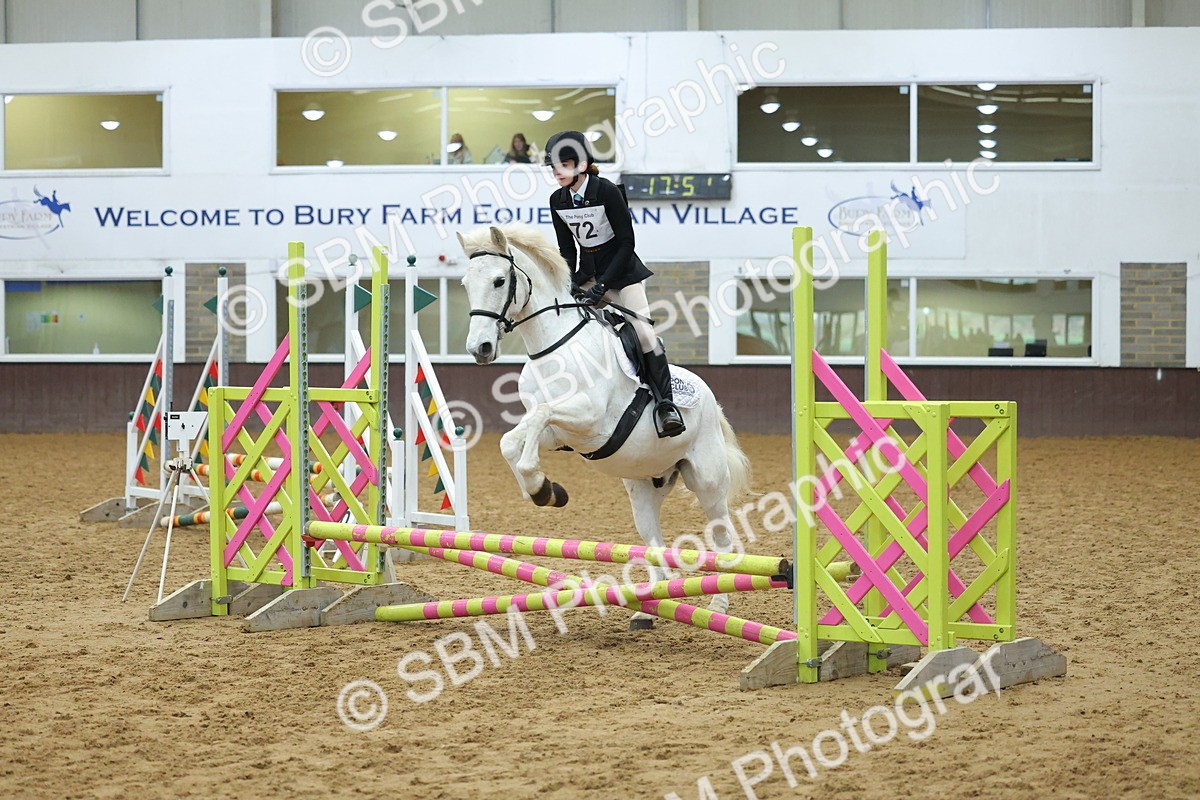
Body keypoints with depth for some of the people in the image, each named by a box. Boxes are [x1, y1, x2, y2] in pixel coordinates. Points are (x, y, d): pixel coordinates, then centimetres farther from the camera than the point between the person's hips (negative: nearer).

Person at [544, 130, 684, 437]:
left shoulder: (607, 191, -18)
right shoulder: (558, 201, -2)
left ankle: (665, 404, -17)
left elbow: (627, 243, -17)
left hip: (621, 271, -6)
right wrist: (575, 285, -10)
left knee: (643, 331, -19)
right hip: (587, 273, 6)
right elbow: (566, 249, 7)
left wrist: (601, 286, -22)